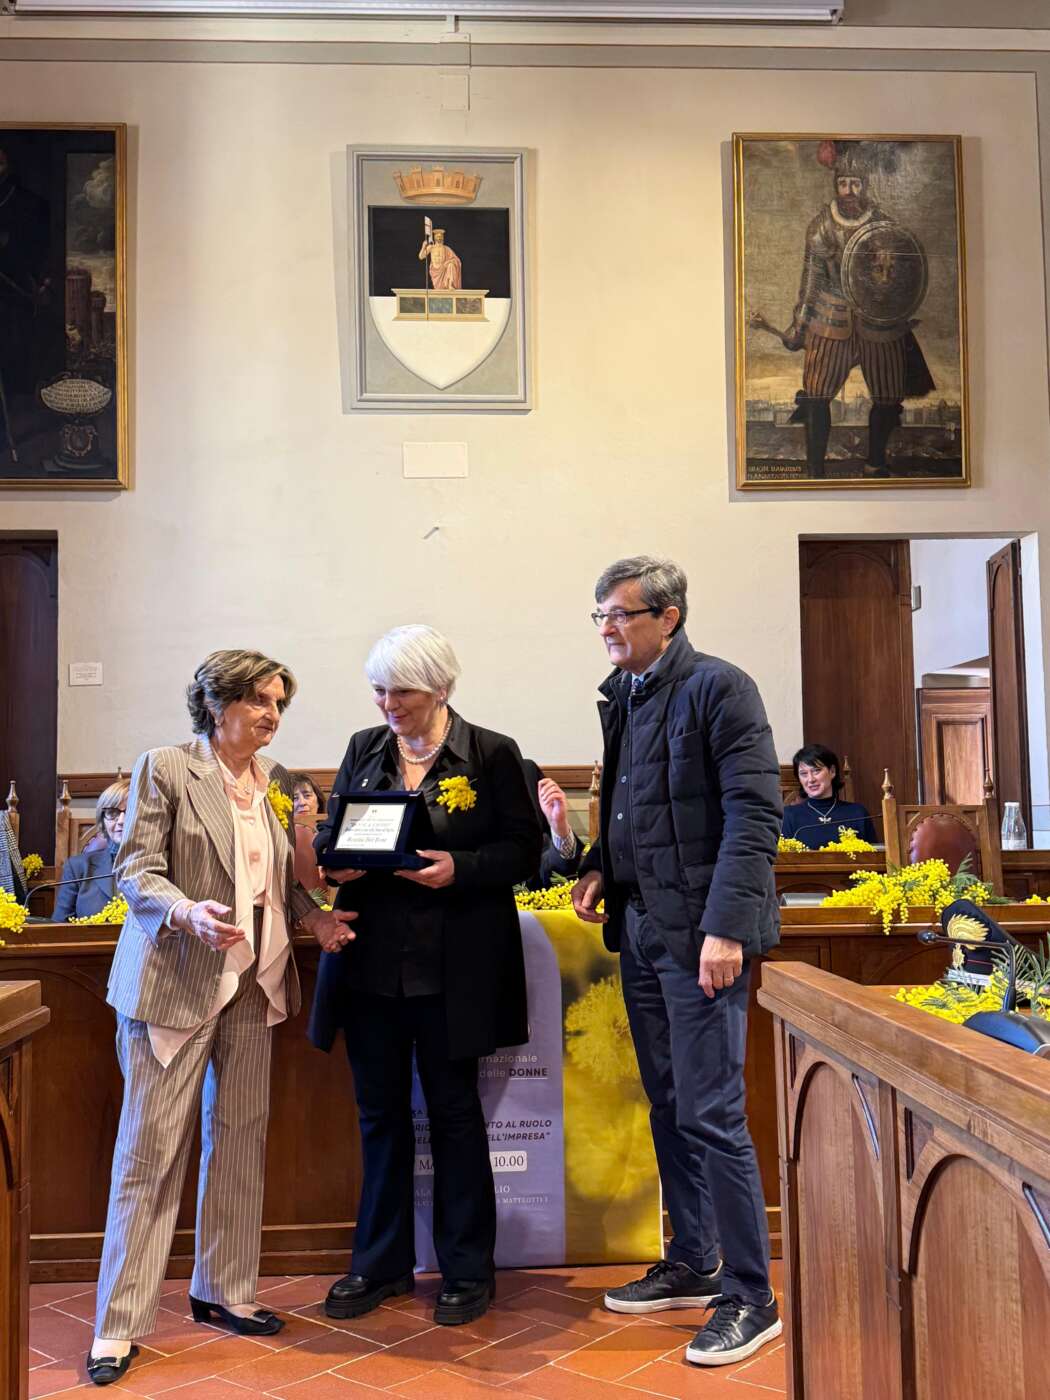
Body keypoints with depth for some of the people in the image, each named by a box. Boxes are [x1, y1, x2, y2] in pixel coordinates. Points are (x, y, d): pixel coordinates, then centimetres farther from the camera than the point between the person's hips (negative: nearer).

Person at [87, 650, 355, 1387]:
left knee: (241, 1137, 11)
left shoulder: (275, 779, 10)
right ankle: (119, 1324, 9)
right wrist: (189, 913, -26)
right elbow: (137, 869, -10)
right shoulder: (165, 768, -6)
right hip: (177, 982, -6)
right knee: (152, 1147, -1)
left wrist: (313, 916, -1)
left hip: (253, 982, 6)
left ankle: (224, 1291, 26)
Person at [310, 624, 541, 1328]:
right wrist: (335, 860, -8)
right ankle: (382, 1263, 29)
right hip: (371, 961, 4)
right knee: (380, 1111, 12)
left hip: (452, 968, -4)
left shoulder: (493, 754, -4)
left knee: (454, 1110, 8)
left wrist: (460, 869, -20)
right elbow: (330, 829, 14)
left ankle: (468, 1270, 23)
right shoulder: (364, 749, 8)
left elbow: (524, 850, -4)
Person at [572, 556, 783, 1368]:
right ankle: (692, 1267, 30)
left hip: (700, 930, -8)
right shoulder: (622, 696, 12)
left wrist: (725, 927, -22)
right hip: (639, 927, 8)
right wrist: (601, 867, 3)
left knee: (710, 1113, -4)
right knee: (669, 1108, 16)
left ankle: (750, 1299, 11)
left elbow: (754, 814, -16)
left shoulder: (719, 688, -10)